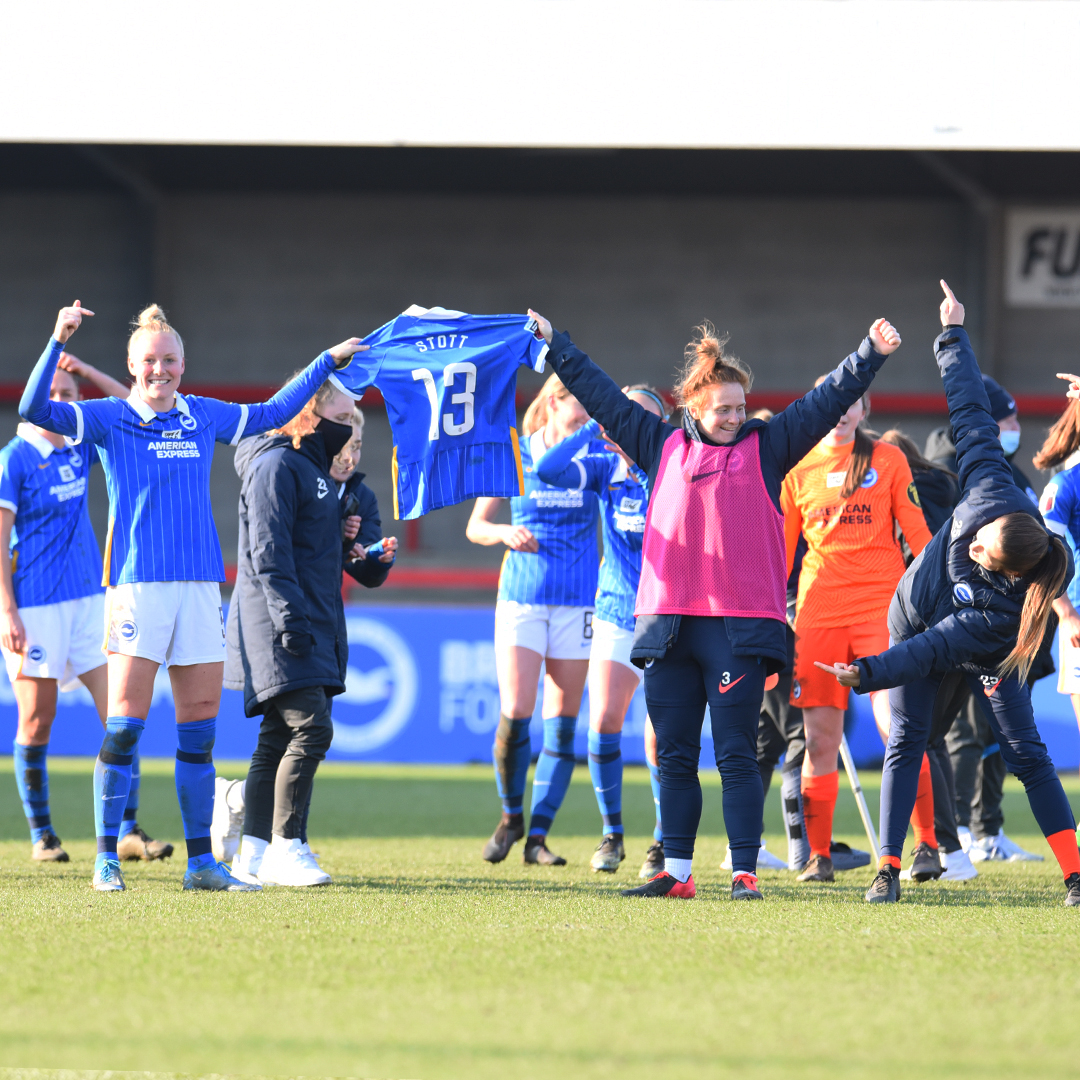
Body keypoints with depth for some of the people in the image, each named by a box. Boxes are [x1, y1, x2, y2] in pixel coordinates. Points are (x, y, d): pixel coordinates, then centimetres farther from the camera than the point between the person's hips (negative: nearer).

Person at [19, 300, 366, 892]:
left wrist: (327, 361, 35)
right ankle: (106, 860, -3)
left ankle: (201, 862, 10)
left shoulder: (204, 417, 14)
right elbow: (34, 409, -12)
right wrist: (58, 340, -21)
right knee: (124, 726, -8)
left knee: (199, 730, 5)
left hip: (200, 587, 4)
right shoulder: (109, 418, 2)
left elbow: (273, 413, 30)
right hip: (137, 587, -4)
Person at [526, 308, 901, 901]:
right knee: (673, 756, 7)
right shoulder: (663, 446, 13)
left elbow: (827, 401, 3)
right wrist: (554, 345, 25)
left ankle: (744, 873, -2)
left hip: (739, 628, -3)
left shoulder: (765, 447, 7)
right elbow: (601, 394, 21)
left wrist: (870, 354, -7)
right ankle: (676, 871, 13)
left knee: (736, 756, -4)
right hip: (668, 624, 3)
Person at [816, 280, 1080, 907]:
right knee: (905, 742, -4)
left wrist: (867, 674, -42)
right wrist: (954, 337, -19)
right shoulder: (995, 494, -32)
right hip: (915, 618, 4)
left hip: (989, 659, -4)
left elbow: (938, 648, -38)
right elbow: (972, 414, -23)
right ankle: (889, 869, -3)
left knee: (1027, 753, -5)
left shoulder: (1008, 607, -41)